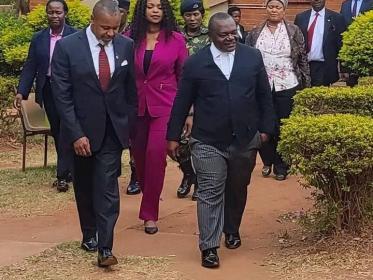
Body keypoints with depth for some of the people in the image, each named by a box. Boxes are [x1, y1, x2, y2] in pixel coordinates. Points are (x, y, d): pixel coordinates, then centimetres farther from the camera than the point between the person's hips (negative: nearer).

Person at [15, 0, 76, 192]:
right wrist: (21, 92, -4)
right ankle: (67, 170, 24)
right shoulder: (38, 39, 6)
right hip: (48, 90, 4)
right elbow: (30, 67, 5)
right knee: (56, 133, 12)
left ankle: (62, 175, -2)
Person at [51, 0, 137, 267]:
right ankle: (89, 234, 33)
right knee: (85, 186, 15)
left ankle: (105, 247, -5)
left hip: (113, 130, 0)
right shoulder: (67, 47, -11)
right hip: (82, 129, 0)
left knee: (107, 187, -6)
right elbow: (62, 95, -11)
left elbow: (131, 89, 5)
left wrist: (130, 125, 5)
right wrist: (75, 134, -16)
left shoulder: (126, 46, -3)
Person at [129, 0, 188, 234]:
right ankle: (150, 197, 39)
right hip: (136, 106, 2)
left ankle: (150, 213, 1)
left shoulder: (176, 39, -2)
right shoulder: (131, 38, 1)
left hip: (164, 106, -2)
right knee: (139, 156, 12)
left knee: (155, 155, -11)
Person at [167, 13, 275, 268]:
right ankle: (209, 247, -1)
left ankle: (232, 230, 38)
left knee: (238, 189, 17)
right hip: (208, 141, -3)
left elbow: (264, 95, 9)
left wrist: (266, 128, 6)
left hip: (245, 139, 3)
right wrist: (173, 137, 1)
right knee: (210, 194, -4)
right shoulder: (195, 63, -3)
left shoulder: (252, 57, 3)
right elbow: (182, 103, 1)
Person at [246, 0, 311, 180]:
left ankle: (281, 166, 14)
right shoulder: (255, 34, 7)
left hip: (287, 87, -1)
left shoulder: (294, 31, 3)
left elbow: (303, 59, 3)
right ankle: (268, 161, 24)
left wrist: (306, 85, 0)